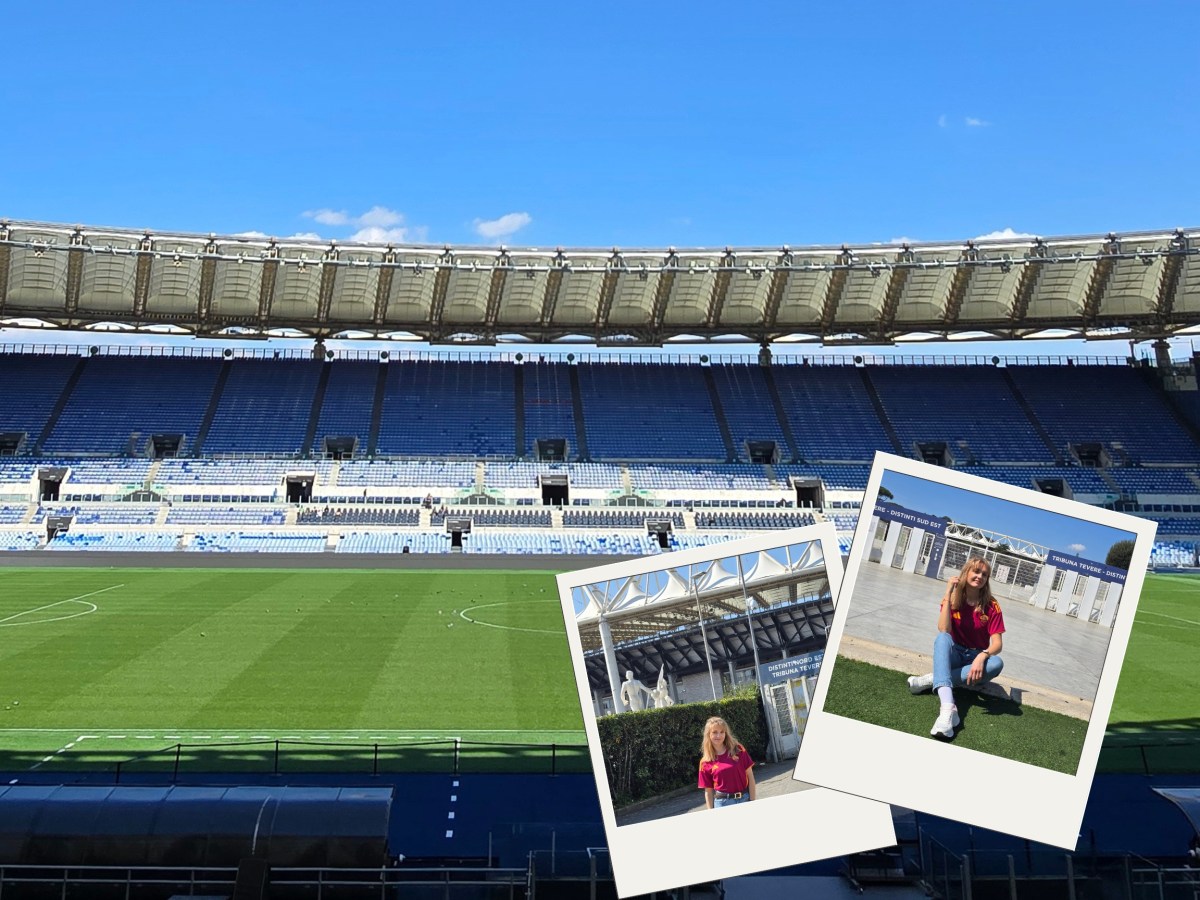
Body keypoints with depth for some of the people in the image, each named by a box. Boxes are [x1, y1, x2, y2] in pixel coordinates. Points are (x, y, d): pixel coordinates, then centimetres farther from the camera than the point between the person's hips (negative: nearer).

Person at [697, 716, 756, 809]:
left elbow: (750, 776, 1)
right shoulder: (705, 763, 0)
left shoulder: (738, 750, 0)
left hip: (745, 799, 1)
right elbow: (708, 791, 4)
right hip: (722, 803, 0)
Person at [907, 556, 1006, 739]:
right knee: (942, 638, -35)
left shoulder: (991, 606, -7)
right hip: (953, 655, 0)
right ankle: (948, 707, -57)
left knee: (997, 663, -33)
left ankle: (933, 680, -31)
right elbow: (944, 630, -22)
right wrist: (948, 593, -23)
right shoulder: (952, 599, -5)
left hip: (976, 659, 0)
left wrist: (982, 656, -37)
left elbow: (997, 643, -15)